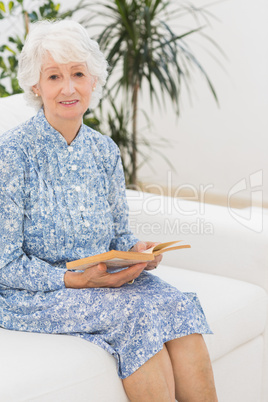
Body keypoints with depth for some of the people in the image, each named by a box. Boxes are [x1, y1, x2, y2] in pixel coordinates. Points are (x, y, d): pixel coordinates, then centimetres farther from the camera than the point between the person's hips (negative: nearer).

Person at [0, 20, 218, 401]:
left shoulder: (104, 151, 7)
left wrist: (137, 250, -9)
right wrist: (76, 280, -22)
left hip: (102, 281, 5)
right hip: (31, 295, -5)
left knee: (179, 305, -22)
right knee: (138, 314, -29)